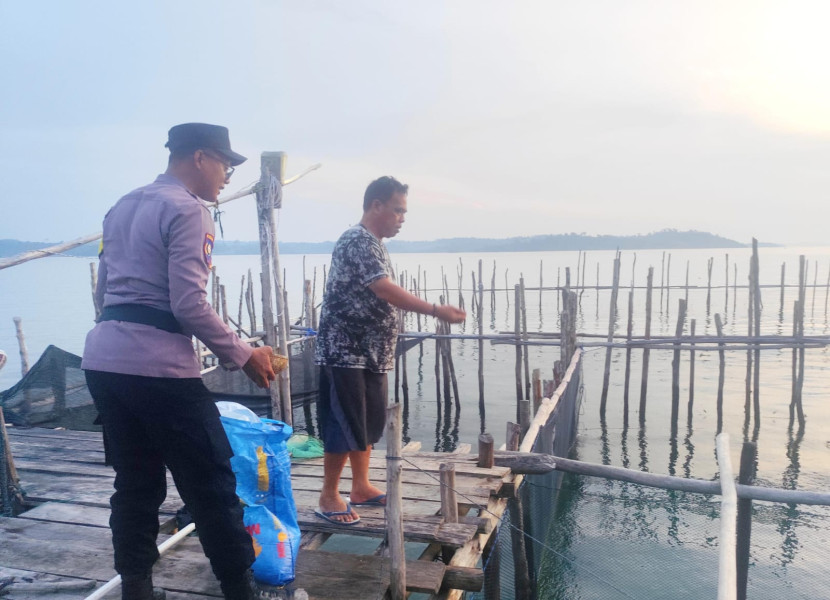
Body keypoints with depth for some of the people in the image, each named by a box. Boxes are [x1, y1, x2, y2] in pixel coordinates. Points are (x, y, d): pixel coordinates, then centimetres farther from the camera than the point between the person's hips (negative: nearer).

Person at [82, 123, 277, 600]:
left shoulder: (122, 207, 19)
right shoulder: (188, 209, -8)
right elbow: (189, 305, -16)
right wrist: (244, 356, -8)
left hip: (103, 359, 9)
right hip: (158, 367, -9)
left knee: (136, 484, 16)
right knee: (212, 486, 1)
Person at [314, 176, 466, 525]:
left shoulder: (375, 245, 15)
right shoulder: (357, 241, -16)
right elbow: (386, 290, -27)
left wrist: (386, 353, 21)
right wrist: (437, 310, -29)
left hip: (370, 354, 10)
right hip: (345, 353, -10)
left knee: (368, 426, 15)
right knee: (344, 427, -2)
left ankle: (361, 488, 27)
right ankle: (328, 497, 11)